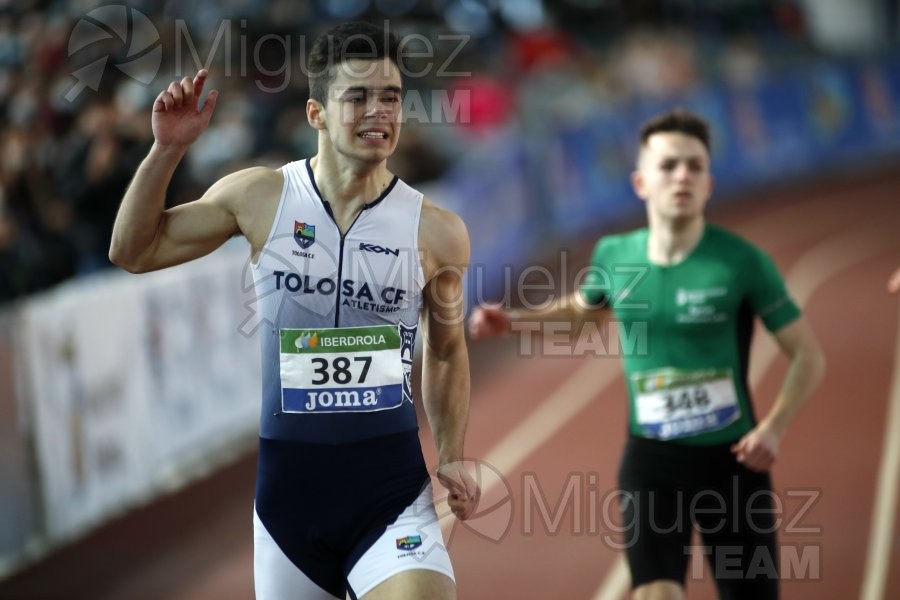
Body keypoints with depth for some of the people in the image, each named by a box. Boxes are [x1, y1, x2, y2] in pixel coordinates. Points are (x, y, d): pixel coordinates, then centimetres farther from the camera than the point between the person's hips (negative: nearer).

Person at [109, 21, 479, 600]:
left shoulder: (437, 232, -2)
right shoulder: (260, 197, -1)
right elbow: (133, 251, 6)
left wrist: (452, 457, 5)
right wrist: (167, 150, -5)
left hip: (390, 487, -1)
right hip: (284, 481, 1)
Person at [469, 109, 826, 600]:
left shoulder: (741, 261, -12)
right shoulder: (614, 256, -1)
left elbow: (808, 357, -6)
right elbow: (585, 310, 24)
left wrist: (773, 428, -20)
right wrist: (512, 320, 10)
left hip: (731, 459, -1)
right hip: (651, 458, 1)